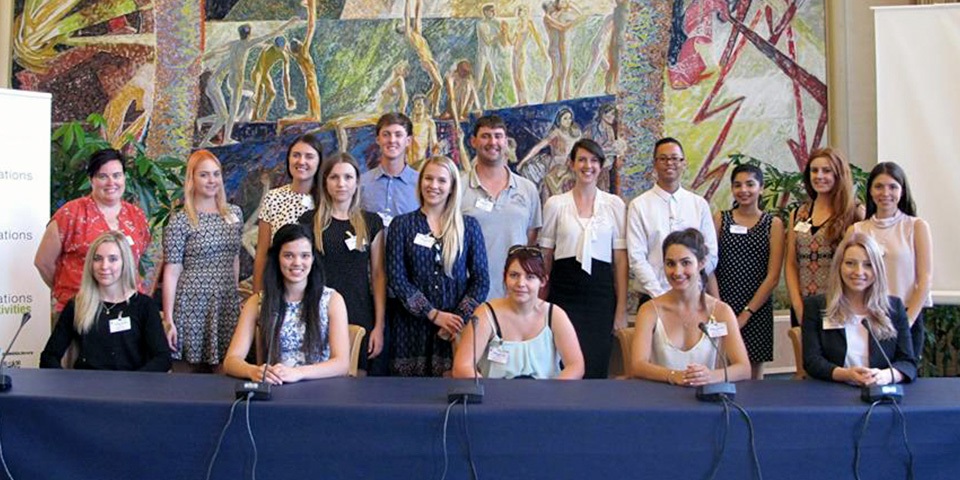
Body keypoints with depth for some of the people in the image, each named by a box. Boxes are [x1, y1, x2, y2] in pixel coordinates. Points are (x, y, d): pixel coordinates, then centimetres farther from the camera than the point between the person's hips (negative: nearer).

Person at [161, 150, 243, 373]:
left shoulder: (234, 213, 9)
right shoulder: (180, 221, -5)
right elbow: (172, 272, -6)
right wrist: (168, 320, -9)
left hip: (228, 306, 4)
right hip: (192, 306, -4)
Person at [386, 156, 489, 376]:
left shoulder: (469, 226, 7)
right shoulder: (402, 224, 5)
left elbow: (481, 280, 4)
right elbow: (396, 278, -2)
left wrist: (460, 318, -9)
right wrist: (434, 314, -10)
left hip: (455, 330, 0)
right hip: (412, 327, 0)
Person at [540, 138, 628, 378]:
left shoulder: (614, 204, 5)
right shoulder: (555, 204, 4)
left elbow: (620, 259, 5)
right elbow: (545, 256, 8)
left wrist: (622, 309, 1)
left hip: (600, 293, 1)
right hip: (564, 292, 0)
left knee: (596, 367, 3)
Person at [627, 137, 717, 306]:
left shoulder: (700, 204, 6)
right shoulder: (639, 205, 0)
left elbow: (711, 255, 4)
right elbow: (637, 258, -6)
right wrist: (659, 296, -13)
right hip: (653, 298, -2)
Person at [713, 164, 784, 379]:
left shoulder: (773, 224, 3)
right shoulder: (720, 219, 5)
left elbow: (773, 277, -2)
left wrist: (746, 313, -7)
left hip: (757, 311, 0)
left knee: (753, 374, 8)